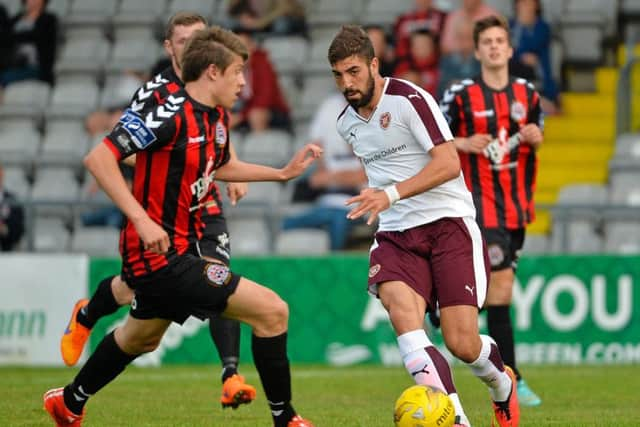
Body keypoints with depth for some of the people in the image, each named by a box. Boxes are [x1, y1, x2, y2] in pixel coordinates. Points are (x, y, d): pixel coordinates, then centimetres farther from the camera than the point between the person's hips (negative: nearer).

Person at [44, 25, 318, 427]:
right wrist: (142, 219, -30)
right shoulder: (171, 115, -21)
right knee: (272, 311, -13)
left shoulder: (217, 118, 7)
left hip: (180, 248, 10)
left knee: (141, 338, 32)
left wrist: (283, 172, 20)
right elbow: (98, 157, -25)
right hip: (160, 253, -10)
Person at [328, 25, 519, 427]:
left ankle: (502, 384, 28)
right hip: (397, 233, 5)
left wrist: (391, 194, -26)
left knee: (462, 344, -10)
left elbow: (448, 163, -19)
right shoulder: (347, 123, 13)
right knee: (400, 308, -27)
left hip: (448, 221, -5)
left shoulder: (408, 99, -10)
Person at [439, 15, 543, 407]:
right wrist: (464, 143, -18)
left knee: (497, 283, 10)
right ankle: (511, 381, -13)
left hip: (516, 205, 5)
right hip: (481, 203, -5)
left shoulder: (527, 93, 8)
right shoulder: (460, 95, -5)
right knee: (501, 283, -13)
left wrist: (535, 138, -3)